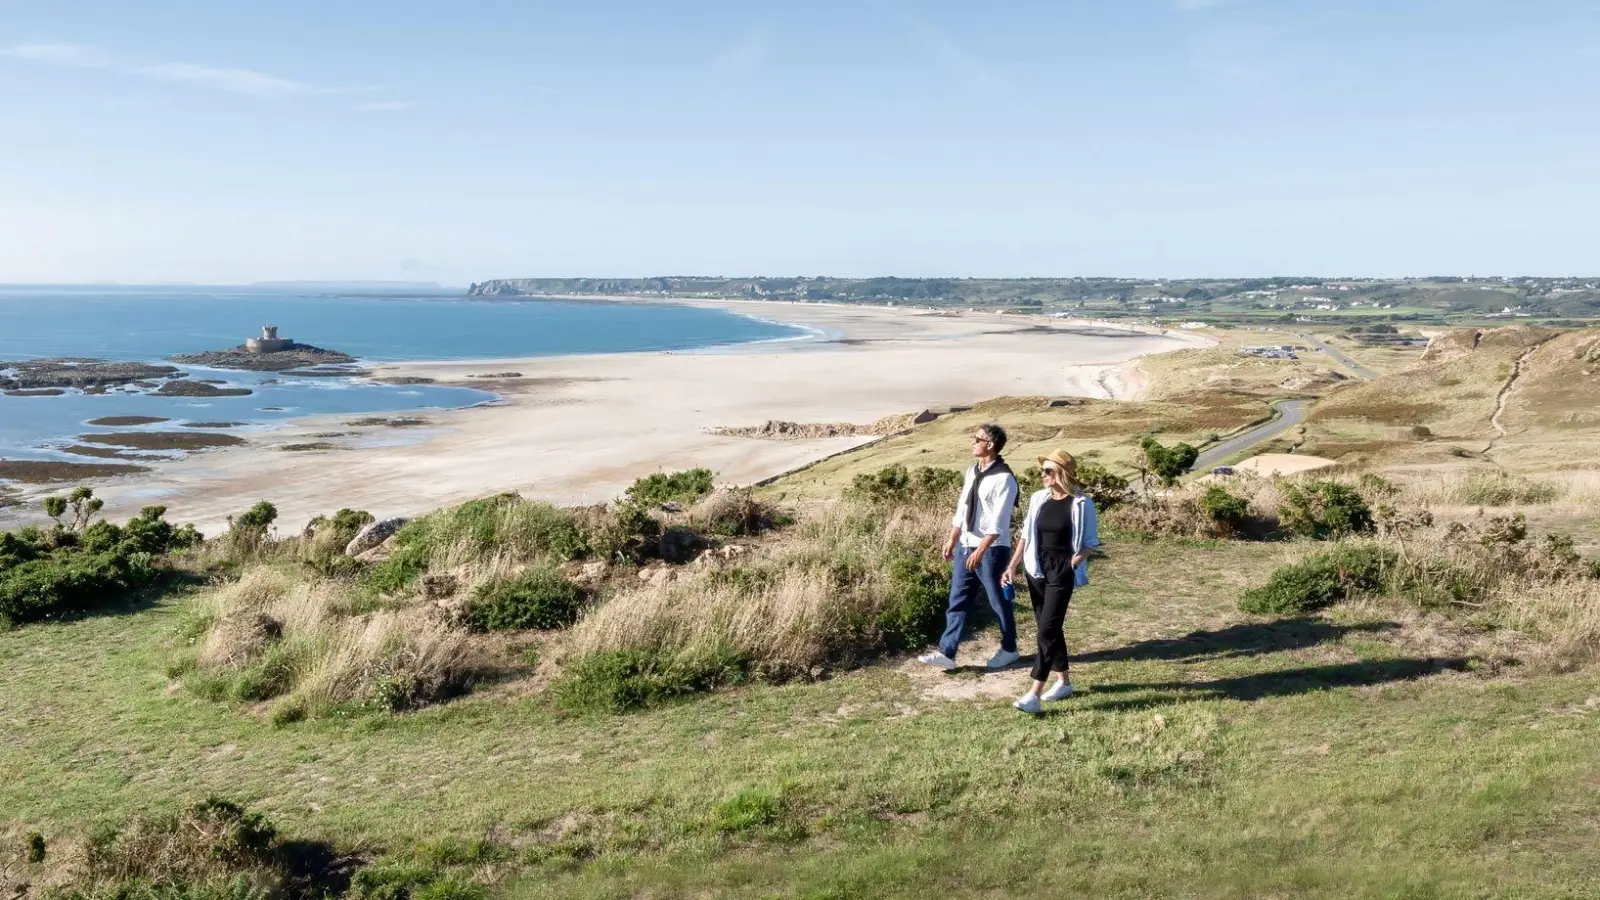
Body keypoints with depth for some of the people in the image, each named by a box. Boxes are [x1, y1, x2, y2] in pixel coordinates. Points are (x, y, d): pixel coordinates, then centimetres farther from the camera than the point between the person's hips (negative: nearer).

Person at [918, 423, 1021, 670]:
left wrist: (981, 550, -24)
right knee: (958, 600, 7)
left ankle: (1009, 649, 25)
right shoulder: (972, 471, 9)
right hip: (965, 546, 8)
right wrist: (952, 541, 13)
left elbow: (998, 523, -20)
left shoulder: (1003, 479, -16)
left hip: (991, 549, -8)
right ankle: (946, 653, 9)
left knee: (998, 601, 7)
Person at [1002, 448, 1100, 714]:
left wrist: (1080, 556, -20)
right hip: (1036, 569, 6)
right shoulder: (1038, 499, 6)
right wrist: (1012, 566, 9)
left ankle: (1034, 694, -12)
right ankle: (1063, 681, 29)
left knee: (1048, 629, -10)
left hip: (1062, 572, -6)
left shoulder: (1081, 503, -9)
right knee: (1049, 628, 14)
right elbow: (1026, 535, 12)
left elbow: (1090, 540, -2)